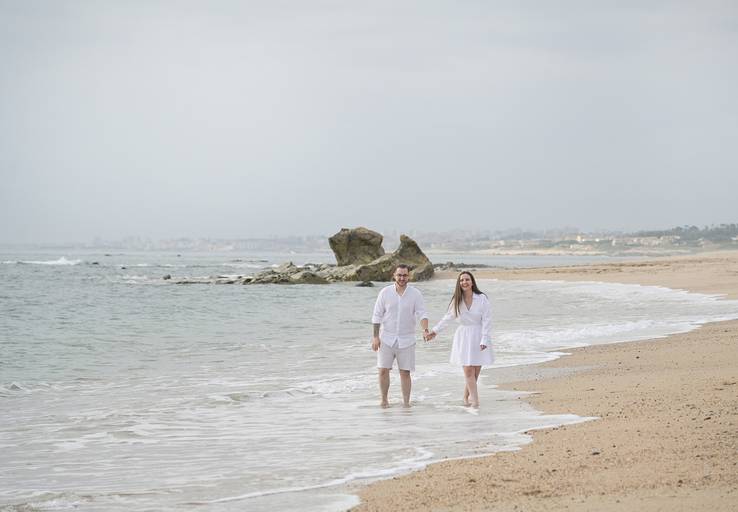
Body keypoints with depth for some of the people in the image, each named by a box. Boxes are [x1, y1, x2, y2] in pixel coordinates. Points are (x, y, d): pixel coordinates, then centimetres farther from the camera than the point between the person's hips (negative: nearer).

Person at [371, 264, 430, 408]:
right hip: (386, 339, 0)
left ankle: (406, 402, 11)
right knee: (383, 370, -5)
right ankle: (384, 400, 10)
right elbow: (377, 315, 2)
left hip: (406, 340, 0)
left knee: (405, 373, 3)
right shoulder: (385, 292, -1)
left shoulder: (415, 294, -2)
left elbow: (422, 314, -7)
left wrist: (425, 329, -26)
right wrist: (375, 336, -3)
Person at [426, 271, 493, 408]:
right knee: (468, 371, -9)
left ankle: (466, 397, 20)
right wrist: (435, 331, 20)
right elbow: (448, 317, 16)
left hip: (478, 336, -1)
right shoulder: (456, 300, 2)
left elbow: (487, 321, -7)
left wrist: (484, 340, -13)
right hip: (463, 338, 1)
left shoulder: (482, 298, -7)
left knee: (476, 371, 2)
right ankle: (475, 399, -7)